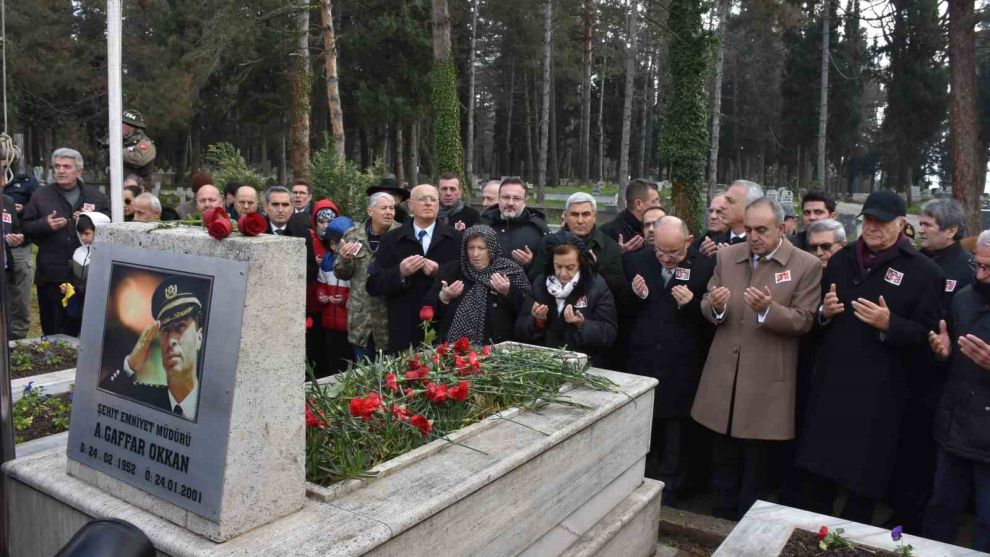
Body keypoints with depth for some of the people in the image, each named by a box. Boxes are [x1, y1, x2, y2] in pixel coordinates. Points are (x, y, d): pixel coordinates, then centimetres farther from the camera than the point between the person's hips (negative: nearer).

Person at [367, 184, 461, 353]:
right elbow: (373, 285, 3)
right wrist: (399, 273, -13)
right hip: (404, 331, 1)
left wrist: (440, 273, -15)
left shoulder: (456, 238, 5)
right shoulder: (391, 240, 7)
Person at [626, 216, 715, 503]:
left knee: (676, 435, 12)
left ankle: (669, 491, 29)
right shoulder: (637, 261, 2)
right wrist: (635, 295, -11)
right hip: (641, 361, 3)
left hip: (681, 368, -3)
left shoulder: (706, 266, -8)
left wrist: (691, 304, -22)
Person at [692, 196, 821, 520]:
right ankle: (721, 522, 32)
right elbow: (707, 308, 8)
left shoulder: (807, 266, -6)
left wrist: (768, 309, -26)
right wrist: (715, 306, -16)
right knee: (723, 462, 16)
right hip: (723, 375, 4)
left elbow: (804, 321, -8)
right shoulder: (726, 257, 6)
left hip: (766, 381, -3)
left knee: (755, 467, 10)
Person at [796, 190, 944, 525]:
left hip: (879, 390, -4)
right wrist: (824, 312, -3)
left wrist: (889, 324, -25)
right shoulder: (841, 260, 11)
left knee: (864, 475, 8)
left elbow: (928, 334, -9)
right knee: (820, 467, 13)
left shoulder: (922, 271, -5)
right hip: (832, 381, 4)